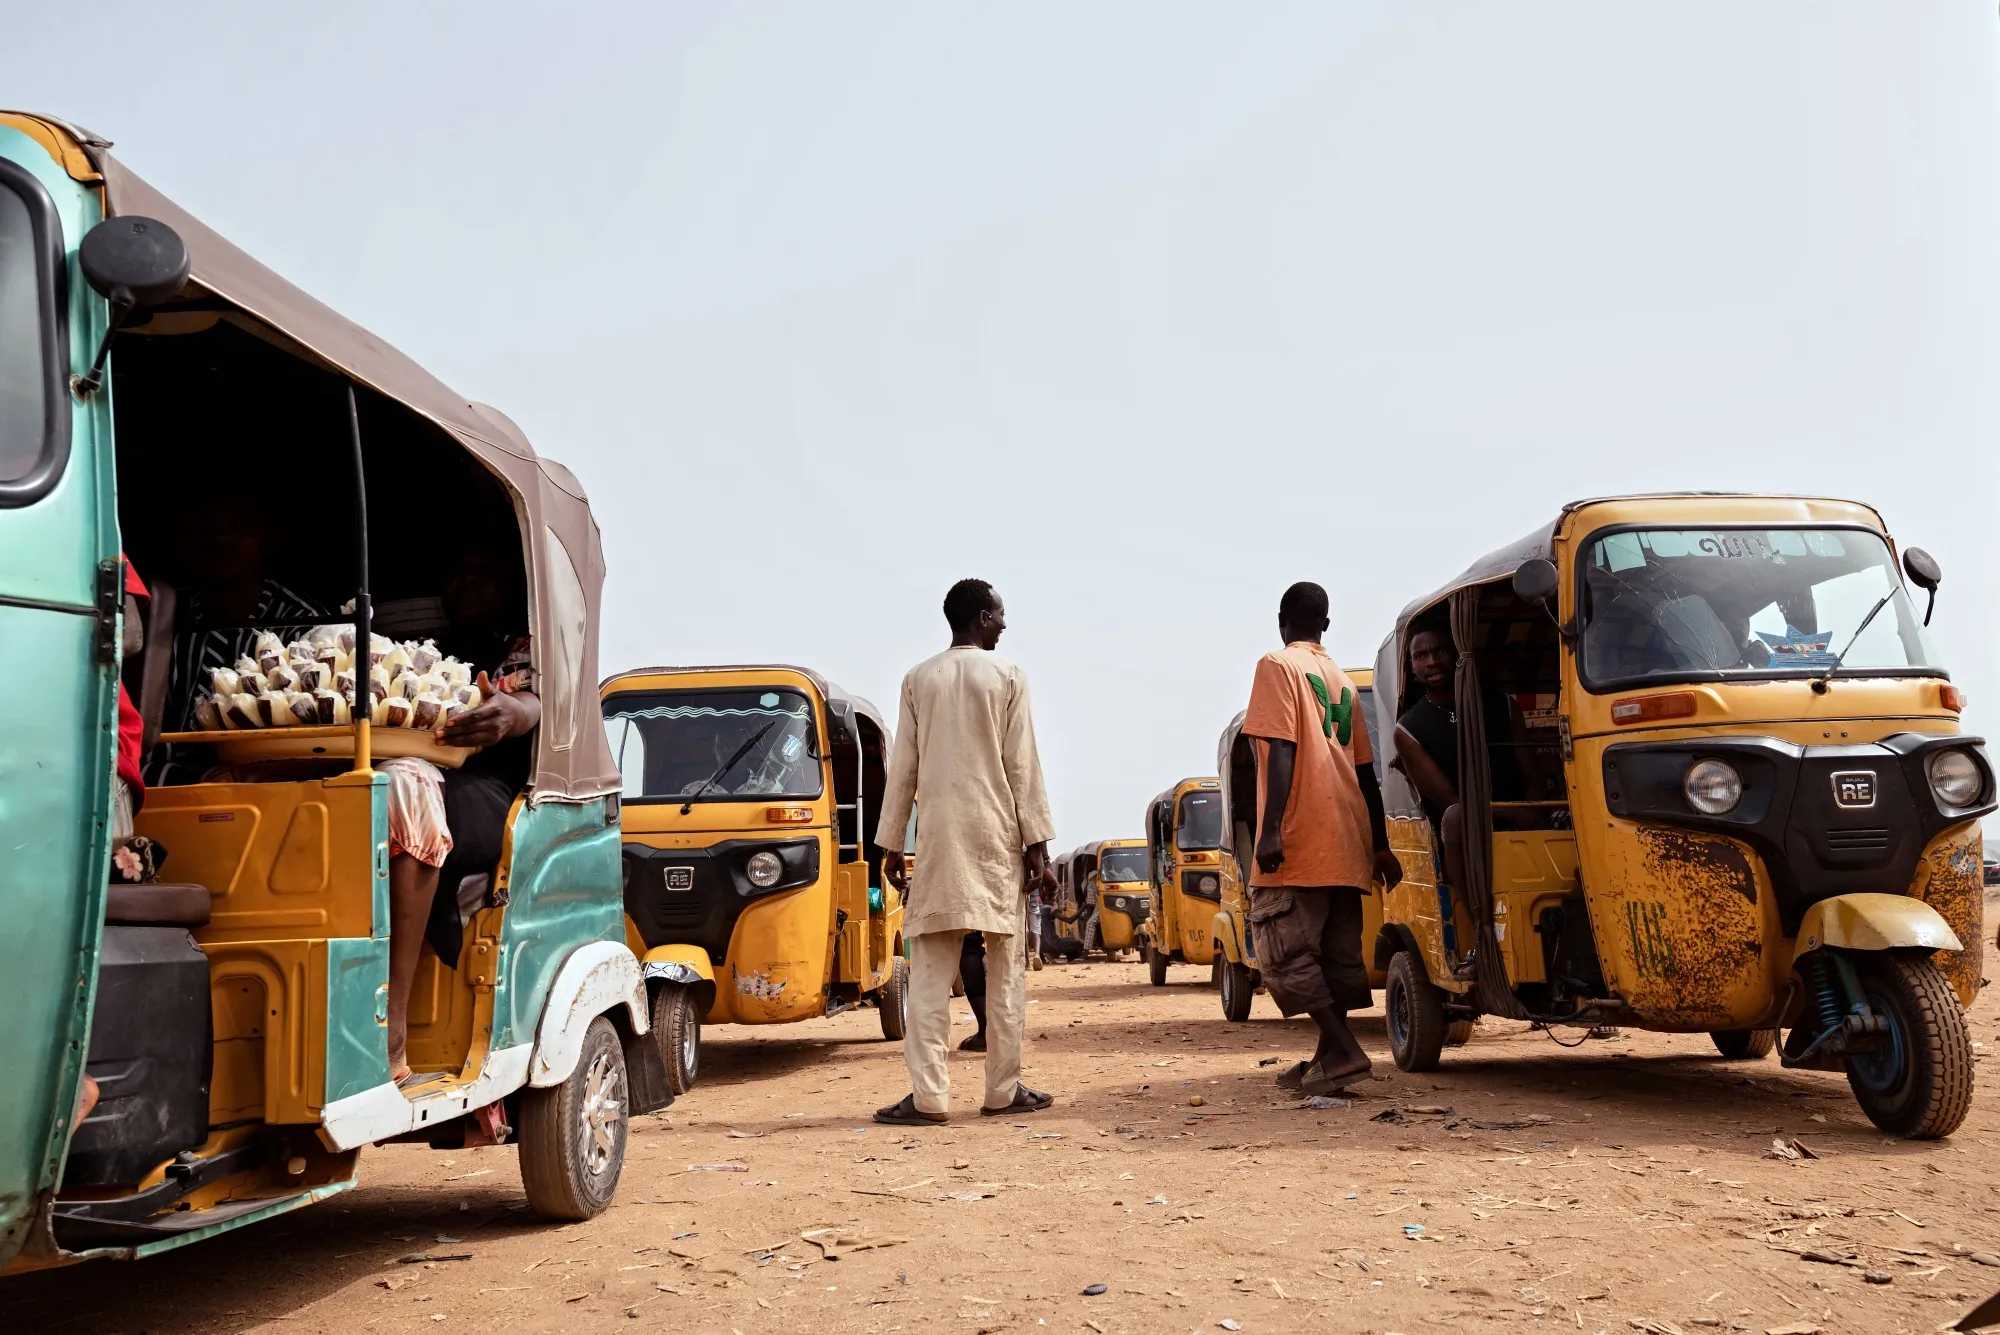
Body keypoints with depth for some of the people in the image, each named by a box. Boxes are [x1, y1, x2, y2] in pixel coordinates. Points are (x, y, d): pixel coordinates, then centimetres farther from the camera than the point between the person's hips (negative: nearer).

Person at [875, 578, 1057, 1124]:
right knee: (1005, 967, 6)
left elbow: (903, 768, 6)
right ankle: (1003, 1089, 9)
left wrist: (891, 843, 11)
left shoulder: (919, 679, 6)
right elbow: (1023, 768, -4)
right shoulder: (1007, 676, -1)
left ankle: (929, 1095, -4)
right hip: (996, 835, -2)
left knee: (931, 972, 1)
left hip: (939, 837, 2)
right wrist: (1038, 844, -1)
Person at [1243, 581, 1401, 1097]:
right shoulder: (1343, 681, 20)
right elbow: (1365, 771, 19)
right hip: (1347, 844, 7)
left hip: (1300, 842, -7)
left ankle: (1342, 1048, -14)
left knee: (1284, 950, -5)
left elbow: (1282, 751, -14)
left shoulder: (1278, 666, -1)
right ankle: (1330, 1057, 12)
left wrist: (1270, 829, -18)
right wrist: (1380, 845, 21)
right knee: (1336, 951, 10)